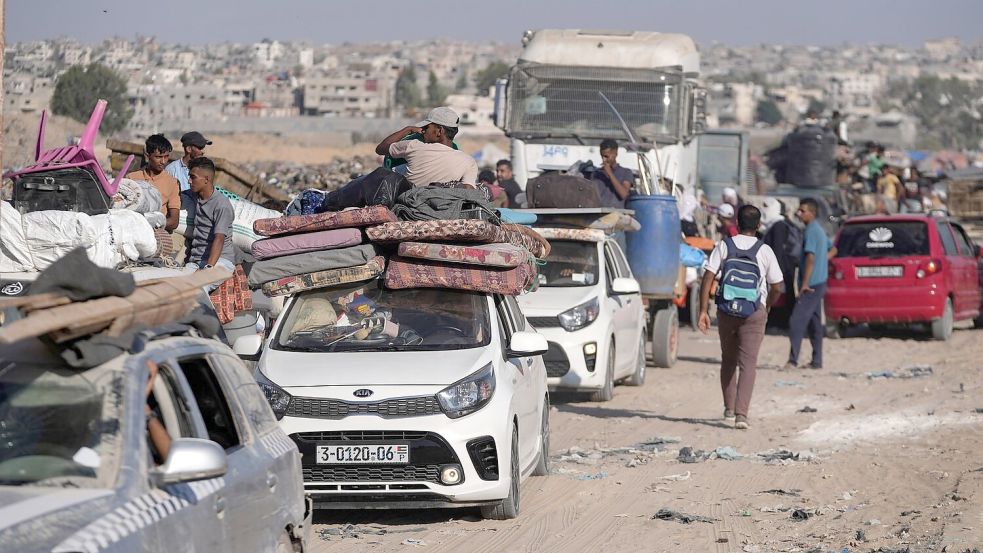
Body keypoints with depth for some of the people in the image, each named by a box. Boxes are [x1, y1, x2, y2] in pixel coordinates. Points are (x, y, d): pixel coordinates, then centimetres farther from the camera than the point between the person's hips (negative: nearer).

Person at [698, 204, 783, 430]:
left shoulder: (723, 246, 1)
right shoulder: (764, 251, -1)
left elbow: (708, 278, -8)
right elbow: (776, 287, 2)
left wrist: (703, 310, -7)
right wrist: (767, 307, 22)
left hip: (727, 310, 2)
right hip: (754, 312, -2)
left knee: (728, 360, 20)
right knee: (748, 363, -4)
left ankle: (729, 407, 30)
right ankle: (741, 413, -18)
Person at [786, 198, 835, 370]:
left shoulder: (811, 231, -15)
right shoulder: (819, 230, 16)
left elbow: (810, 258, -22)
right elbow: (832, 250, 30)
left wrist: (805, 284, -23)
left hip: (811, 284, -10)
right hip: (820, 282, 10)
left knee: (797, 320, -13)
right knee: (815, 322, 13)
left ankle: (793, 360, -16)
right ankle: (817, 360, 15)